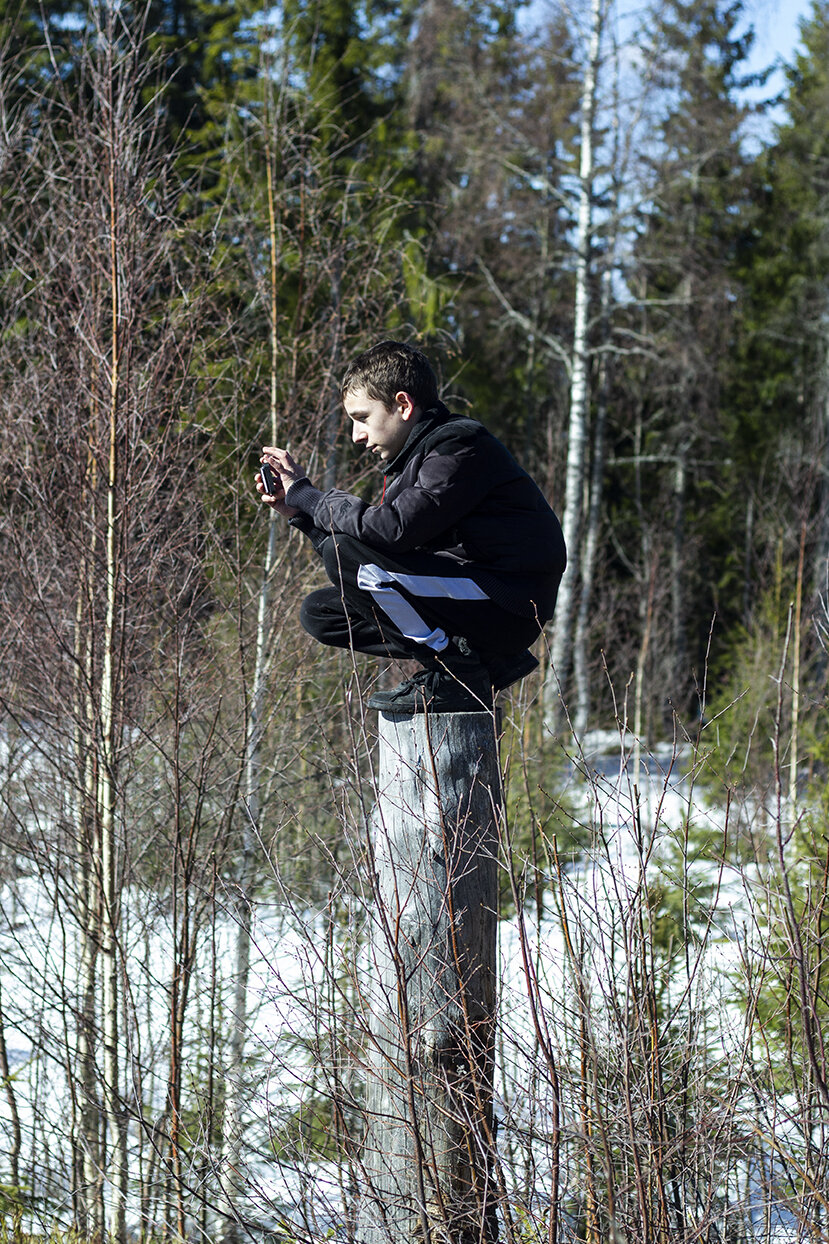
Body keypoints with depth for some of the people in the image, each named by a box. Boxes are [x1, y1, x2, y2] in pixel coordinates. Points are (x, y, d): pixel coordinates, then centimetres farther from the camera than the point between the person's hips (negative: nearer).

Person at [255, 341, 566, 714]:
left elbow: (392, 528, -27)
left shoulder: (458, 445, -14)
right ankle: (486, 663, 4)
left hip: (509, 609, -10)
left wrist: (306, 496, -14)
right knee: (320, 613, 9)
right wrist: (299, 510, 7)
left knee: (343, 550, -19)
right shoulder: (412, 456, 16)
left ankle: (457, 675, -11)